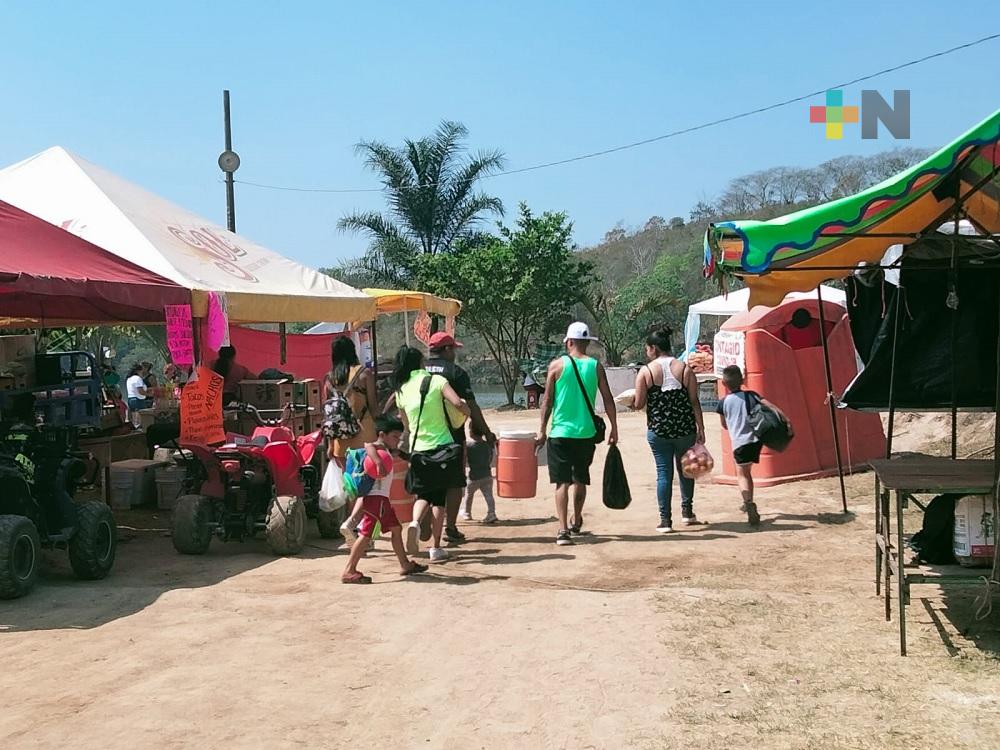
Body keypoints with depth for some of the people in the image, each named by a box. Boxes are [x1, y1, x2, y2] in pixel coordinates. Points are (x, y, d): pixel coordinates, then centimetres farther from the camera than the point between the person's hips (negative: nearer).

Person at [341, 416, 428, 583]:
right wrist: (379, 463, -41)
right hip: (375, 497, -11)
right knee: (365, 534, -12)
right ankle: (349, 572, -13)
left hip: (382, 498, 11)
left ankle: (405, 565, 30)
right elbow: (368, 446, -31)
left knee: (396, 529, 19)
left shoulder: (387, 450, 19)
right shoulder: (379, 447, -10)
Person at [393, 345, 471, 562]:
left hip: (418, 449, 3)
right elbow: (458, 403, -20)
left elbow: (406, 425, 14)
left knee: (423, 494, 19)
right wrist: (469, 412, 0)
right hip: (442, 445, -3)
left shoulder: (402, 389, 5)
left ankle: (415, 522, -11)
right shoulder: (436, 381, -6)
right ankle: (436, 548, 6)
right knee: (439, 497, 7)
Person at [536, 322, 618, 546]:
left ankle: (563, 529, -11)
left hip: (561, 433, -3)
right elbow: (608, 400, 2)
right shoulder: (596, 367, 1)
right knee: (580, 479, 19)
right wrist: (614, 429, 11)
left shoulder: (557, 365, -4)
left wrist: (543, 430, 4)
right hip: (586, 433, 3)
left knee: (562, 482, -1)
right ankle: (576, 522, 36)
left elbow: (547, 401, -3)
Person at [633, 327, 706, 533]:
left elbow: (639, 404, -6)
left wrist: (632, 400, 17)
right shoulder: (685, 369, 0)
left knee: (664, 472, 3)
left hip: (658, 430, -2)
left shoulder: (646, 371, -6)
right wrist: (700, 428, 3)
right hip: (685, 429, 2)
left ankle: (665, 520, 2)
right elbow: (694, 402, -2)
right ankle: (687, 512, 27)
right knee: (685, 469, 19)